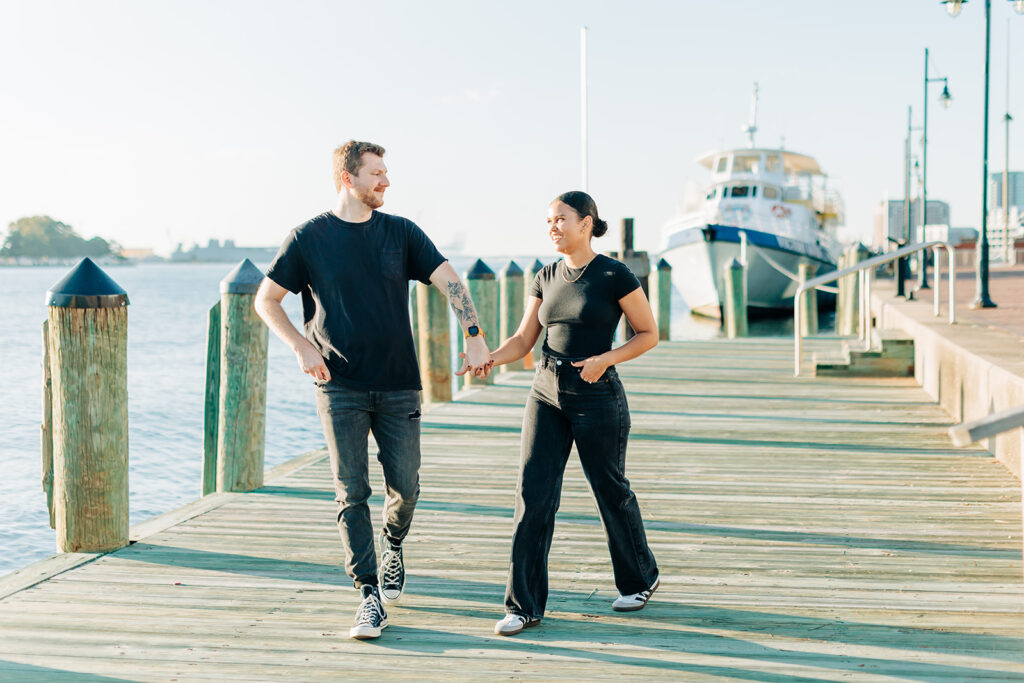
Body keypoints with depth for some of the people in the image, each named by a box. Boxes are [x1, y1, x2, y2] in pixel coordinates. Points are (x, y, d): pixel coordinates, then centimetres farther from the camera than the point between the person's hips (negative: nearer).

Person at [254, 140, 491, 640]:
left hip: (398, 384, 2)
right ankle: (369, 597, 2)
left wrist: (474, 335, -15)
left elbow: (449, 281, -1)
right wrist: (301, 345, -9)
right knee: (352, 493, -5)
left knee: (405, 487, 4)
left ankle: (393, 547, 36)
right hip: (340, 387, -2)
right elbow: (266, 300, 5)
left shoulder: (400, 232, 6)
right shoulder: (310, 237, 0)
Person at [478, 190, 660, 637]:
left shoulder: (614, 276, -8)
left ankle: (640, 579, 33)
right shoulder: (546, 278, 8)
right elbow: (524, 339, 8)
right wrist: (491, 358, -11)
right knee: (532, 495, -4)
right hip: (546, 394, 5)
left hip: (597, 396, -5)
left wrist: (605, 359, -17)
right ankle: (524, 604, 0)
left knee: (611, 491, 9)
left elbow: (648, 334, -3)